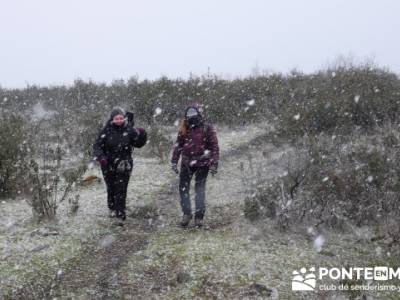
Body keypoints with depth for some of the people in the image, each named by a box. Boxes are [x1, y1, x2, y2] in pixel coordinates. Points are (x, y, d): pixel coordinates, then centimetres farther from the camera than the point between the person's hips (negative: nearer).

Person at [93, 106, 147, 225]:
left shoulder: (129, 130, -5)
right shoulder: (107, 130, -9)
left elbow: (138, 144, 7)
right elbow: (97, 145, -9)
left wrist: (141, 135, -12)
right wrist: (100, 157, -26)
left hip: (124, 165, -1)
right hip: (108, 164, 1)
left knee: (121, 190, -8)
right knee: (111, 188, 16)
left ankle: (120, 215, -5)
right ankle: (112, 208, 41)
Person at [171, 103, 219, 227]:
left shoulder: (207, 128, -5)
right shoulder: (184, 128, 7)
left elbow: (214, 146, -5)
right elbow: (178, 145, 13)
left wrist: (214, 164, -10)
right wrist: (174, 161, 9)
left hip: (202, 163, -4)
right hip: (187, 162, 4)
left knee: (200, 190, -2)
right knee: (183, 188, 1)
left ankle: (199, 216, 6)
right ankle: (186, 213, 12)